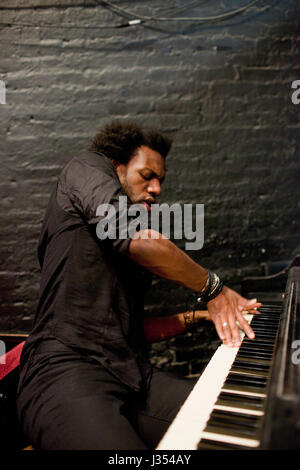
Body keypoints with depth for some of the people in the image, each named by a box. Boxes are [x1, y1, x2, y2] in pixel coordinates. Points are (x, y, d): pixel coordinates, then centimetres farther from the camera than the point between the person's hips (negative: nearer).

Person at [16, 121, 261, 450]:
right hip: (66, 368, -7)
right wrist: (212, 288, -2)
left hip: (131, 372, 7)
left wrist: (200, 315, 21)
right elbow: (140, 242, -14)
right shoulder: (85, 168, 6)